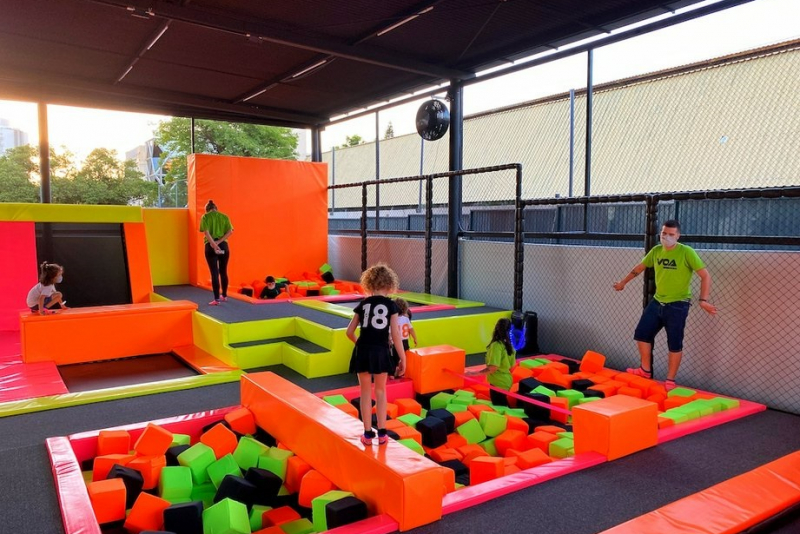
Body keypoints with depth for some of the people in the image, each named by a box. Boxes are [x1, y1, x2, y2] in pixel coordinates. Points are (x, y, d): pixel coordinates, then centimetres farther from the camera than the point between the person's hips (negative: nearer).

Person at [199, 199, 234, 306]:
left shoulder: (205, 217, 3)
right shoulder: (224, 216, 10)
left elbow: (206, 232, -12)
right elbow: (230, 231, -2)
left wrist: (214, 244, -16)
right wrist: (219, 242, -7)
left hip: (211, 246, -3)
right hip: (224, 245, 3)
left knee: (214, 273, -2)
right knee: (223, 271, 15)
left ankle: (217, 299, -4)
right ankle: (224, 296, 28)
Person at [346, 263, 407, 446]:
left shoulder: (363, 304, 3)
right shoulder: (391, 305, -3)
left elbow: (349, 332, 4)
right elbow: (395, 334, -6)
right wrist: (403, 359, 1)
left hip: (363, 351, 1)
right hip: (381, 351, -1)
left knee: (366, 392, 13)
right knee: (380, 391, 16)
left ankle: (368, 434, 18)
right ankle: (381, 433, 19)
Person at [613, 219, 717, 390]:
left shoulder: (687, 252, -14)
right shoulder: (656, 251, 3)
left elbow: (705, 275, -15)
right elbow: (640, 267, 19)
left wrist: (703, 300, -24)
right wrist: (623, 282, 28)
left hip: (677, 305, -6)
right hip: (657, 302, 6)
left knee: (674, 344, 1)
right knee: (642, 334, 9)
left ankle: (670, 381, 13)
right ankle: (645, 371, 26)